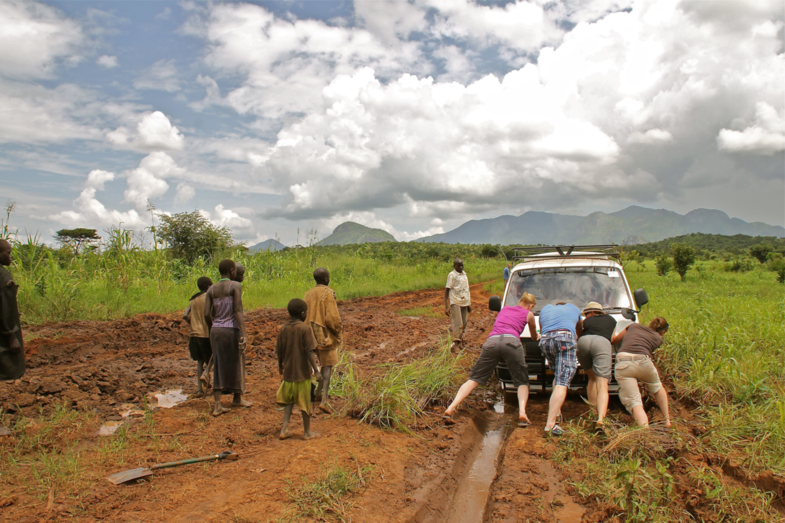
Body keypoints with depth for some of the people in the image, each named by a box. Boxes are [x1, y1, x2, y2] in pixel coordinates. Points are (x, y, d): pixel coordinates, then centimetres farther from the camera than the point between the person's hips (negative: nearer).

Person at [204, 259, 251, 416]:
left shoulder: (211, 289, 8)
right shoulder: (236, 286, -6)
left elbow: (207, 314, 2)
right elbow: (238, 311, -16)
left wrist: (212, 329, 17)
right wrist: (243, 333, -19)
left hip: (215, 331, 5)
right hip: (231, 330, -4)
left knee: (218, 366, 8)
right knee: (235, 364, 11)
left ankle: (217, 405, 4)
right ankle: (237, 398, 28)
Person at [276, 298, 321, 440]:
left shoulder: (283, 328, 2)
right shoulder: (305, 328, -13)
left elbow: (279, 352, 7)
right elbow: (309, 352, -17)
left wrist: (280, 367, 23)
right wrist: (316, 371, -13)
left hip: (288, 373, 5)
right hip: (303, 373, -5)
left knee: (289, 401, 18)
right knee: (305, 403, 7)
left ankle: (284, 429, 13)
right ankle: (307, 432, 18)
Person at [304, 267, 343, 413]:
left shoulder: (309, 294, 5)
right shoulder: (328, 293, -15)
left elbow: (305, 317, 8)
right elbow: (332, 316, -20)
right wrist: (338, 330, -4)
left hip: (313, 334, 6)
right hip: (326, 335, -6)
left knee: (324, 363, 23)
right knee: (328, 365, -2)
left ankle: (319, 392, 29)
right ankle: (323, 400, -10)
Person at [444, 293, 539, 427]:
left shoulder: (504, 309, 35)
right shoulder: (528, 314, 25)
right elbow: (534, 337, 41)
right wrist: (537, 337, 67)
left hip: (491, 341, 3)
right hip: (511, 342, -2)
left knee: (474, 379, 6)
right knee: (522, 382, 13)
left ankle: (451, 407, -9)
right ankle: (522, 412, -10)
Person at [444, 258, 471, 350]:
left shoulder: (464, 274, 15)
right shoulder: (451, 275, -5)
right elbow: (447, 290, -7)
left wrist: (469, 303, 21)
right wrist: (446, 307, -13)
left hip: (464, 302, 6)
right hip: (455, 302, -6)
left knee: (464, 323, 7)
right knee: (457, 323, -11)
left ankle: (460, 339, 19)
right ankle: (456, 343, -8)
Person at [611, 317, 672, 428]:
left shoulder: (634, 326, 26)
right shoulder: (658, 338, 23)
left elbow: (614, 340, 33)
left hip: (622, 363, 0)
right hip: (643, 362, 0)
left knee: (633, 401, -4)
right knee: (657, 388, 32)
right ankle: (667, 420, 36)